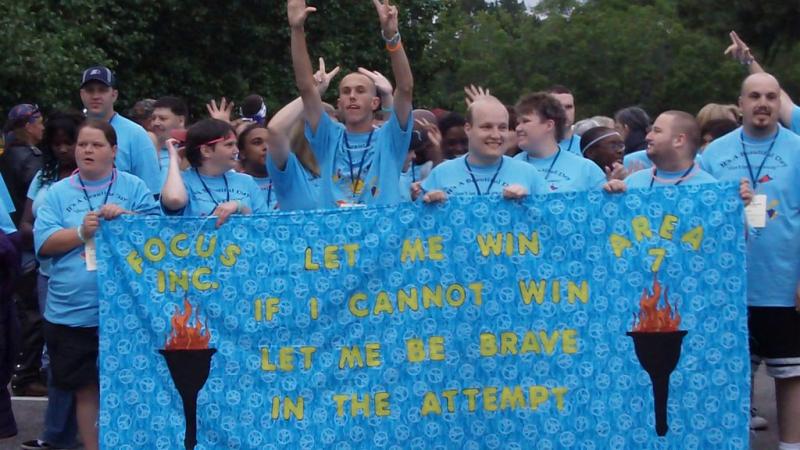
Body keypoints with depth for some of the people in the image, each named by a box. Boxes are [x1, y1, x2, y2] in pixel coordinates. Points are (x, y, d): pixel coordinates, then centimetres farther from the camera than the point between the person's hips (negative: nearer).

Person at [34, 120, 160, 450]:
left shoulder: (134, 187, 6)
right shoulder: (58, 192, 8)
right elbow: (43, 243, -2)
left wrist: (126, 217, -18)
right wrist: (82, 232, -16)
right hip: (72, 313, 1)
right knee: (87, 389, 7)